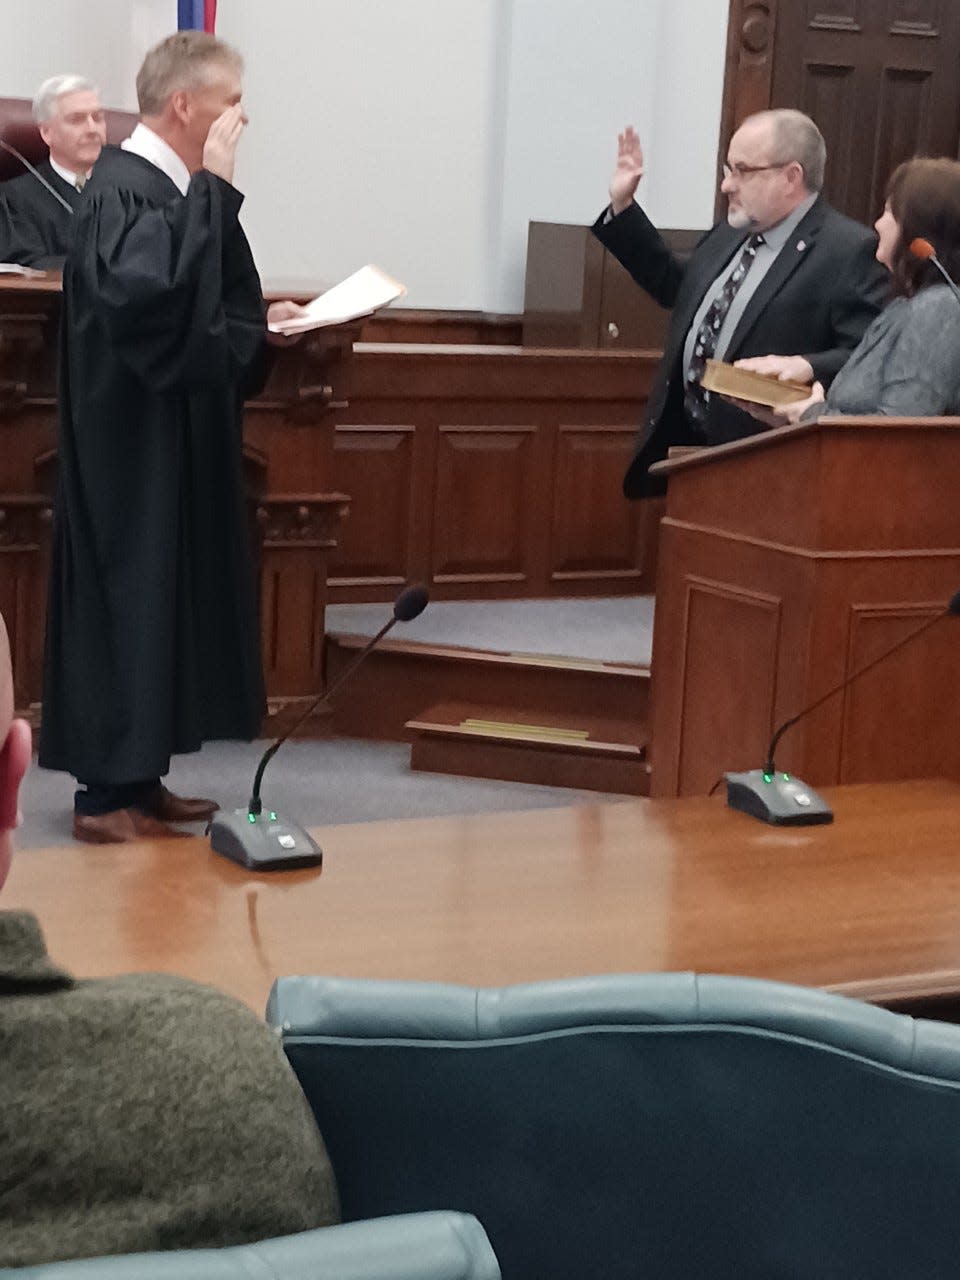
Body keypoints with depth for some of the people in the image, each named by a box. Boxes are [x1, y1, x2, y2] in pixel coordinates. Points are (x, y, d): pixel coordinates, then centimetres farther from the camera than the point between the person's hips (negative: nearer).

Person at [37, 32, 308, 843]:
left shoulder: (167, 185, 13)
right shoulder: (124, 190, -17)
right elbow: (154, 287, -37)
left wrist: (261, 321, 7)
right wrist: (210, 187, -29)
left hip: (174, 442, 10)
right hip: (135, 448, -10)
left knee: (165, 599, 12)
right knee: (128, 601, -5)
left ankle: (139, 776, 20)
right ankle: (108, 793, 2)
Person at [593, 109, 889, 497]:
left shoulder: (850, 251, -14)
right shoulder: (729, 235, 12)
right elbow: (674, 286, 27)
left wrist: (805, 366, -35)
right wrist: (622, 206, 22)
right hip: (682, 439, 8)